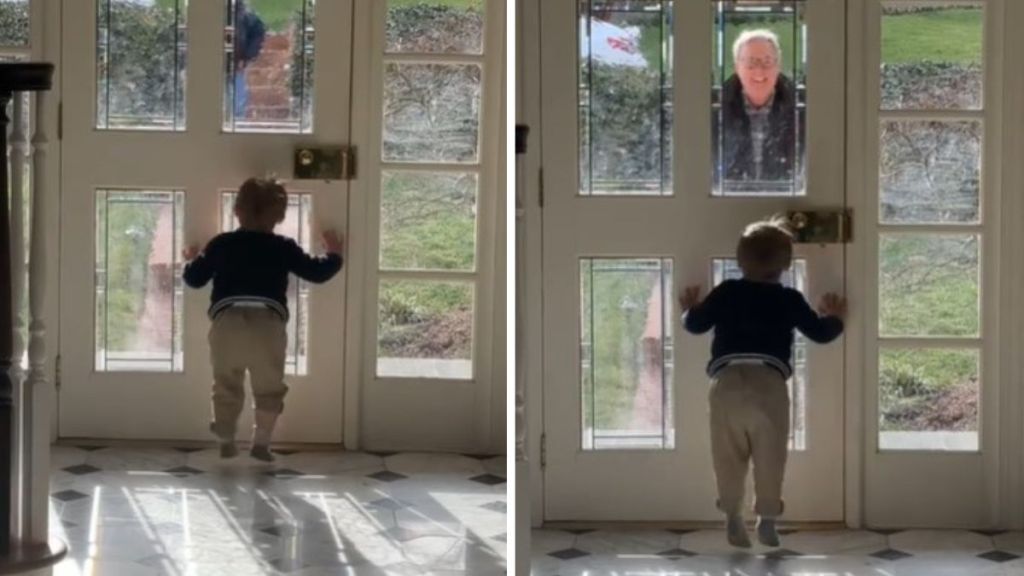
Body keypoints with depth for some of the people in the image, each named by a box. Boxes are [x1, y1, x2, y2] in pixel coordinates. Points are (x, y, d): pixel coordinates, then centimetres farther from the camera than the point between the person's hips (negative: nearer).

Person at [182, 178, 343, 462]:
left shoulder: (221, 244, 18)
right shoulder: (283, 247, 16)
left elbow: (194, 278, 24)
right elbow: (317, 272, 22)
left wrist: (191, 260, 47)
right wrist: (334, 254, 43)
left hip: (227, 322, 1)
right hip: (268, 323, -1)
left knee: (227, 387, 18)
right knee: (269, 389, 16)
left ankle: (226, 442, 20)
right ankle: (261, 443, 12)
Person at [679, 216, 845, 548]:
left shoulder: (726, 293, 15)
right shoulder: (789, 300, 14)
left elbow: (695, 324, 21)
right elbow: (820, 333, 23)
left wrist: (688, 308, 45)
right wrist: (835, 318, 46)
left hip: (727, 382, 1)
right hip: (770, 383, -1)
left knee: (728, 456, 9)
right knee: (770, 457, 9)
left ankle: (733, 518, 6)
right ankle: (767, 521, 10)